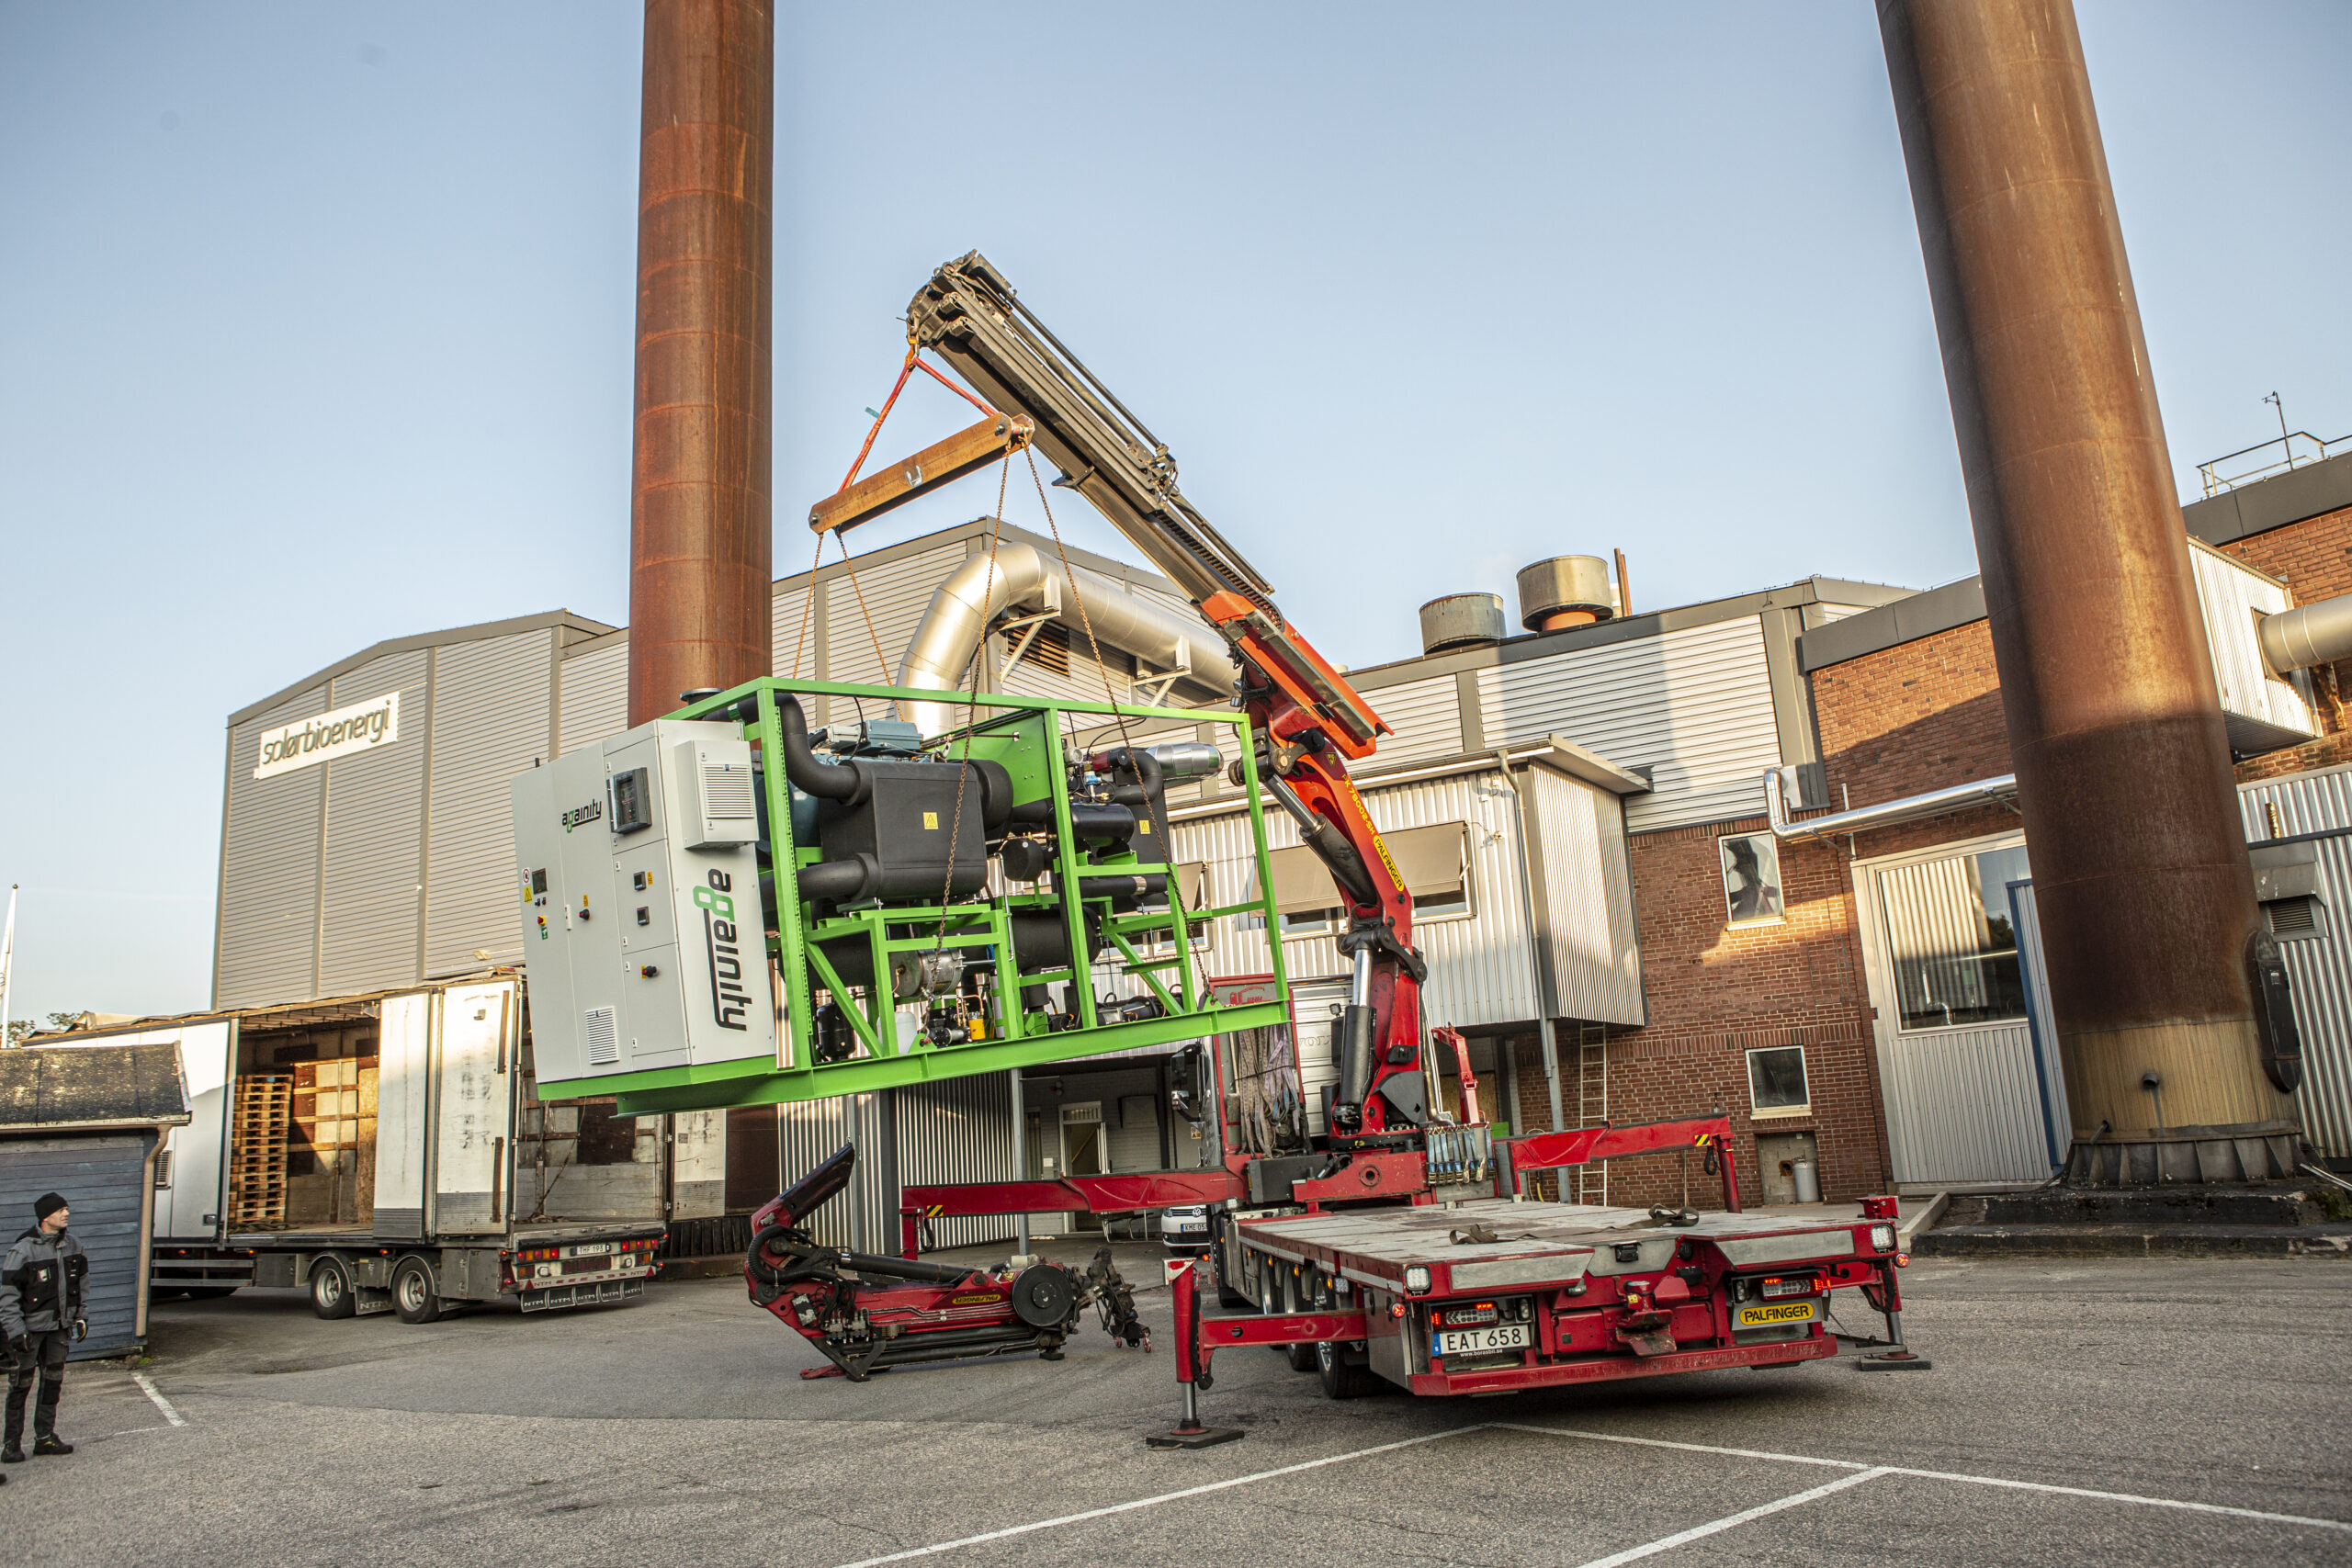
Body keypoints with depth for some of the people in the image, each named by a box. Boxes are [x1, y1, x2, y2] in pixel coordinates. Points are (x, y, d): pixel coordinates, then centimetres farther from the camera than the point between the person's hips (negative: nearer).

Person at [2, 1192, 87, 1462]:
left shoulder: (72, 1247, 3)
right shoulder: (23, 1250, -15)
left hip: (58, 1327, 6)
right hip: (29, 1328, -6)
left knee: (53, 1382, 11)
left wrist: (80, 1317, 14)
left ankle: (45, 1437, 21)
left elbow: (82, 1282, 16)